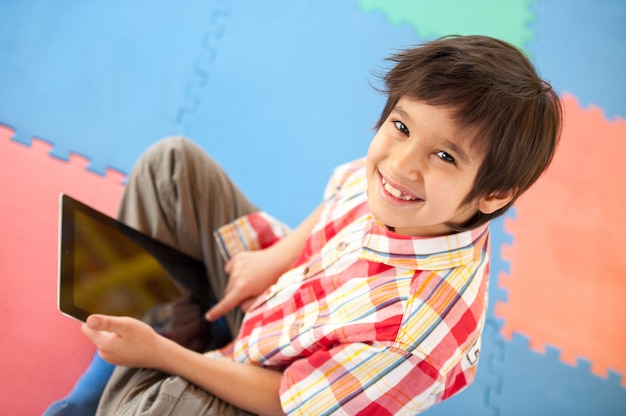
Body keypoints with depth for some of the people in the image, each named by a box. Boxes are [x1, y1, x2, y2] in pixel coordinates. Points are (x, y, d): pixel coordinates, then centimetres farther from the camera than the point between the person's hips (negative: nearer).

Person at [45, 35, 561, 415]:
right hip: (276, 286, 7)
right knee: (173, 161, 3)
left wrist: (160, 353, -20)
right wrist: (276, 257, -8)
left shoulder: (423, 324, -40)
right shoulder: (380, 174, -23)